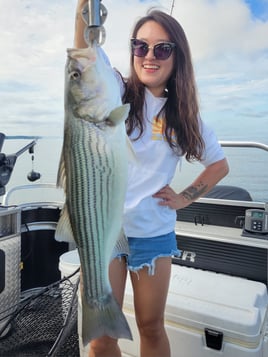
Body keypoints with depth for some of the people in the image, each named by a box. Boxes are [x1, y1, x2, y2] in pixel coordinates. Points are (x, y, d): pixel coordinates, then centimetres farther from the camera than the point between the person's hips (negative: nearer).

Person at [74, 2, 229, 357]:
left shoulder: (184, 115, 5)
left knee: (152, 327, 18)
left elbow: (220, 164, 15)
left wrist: (185, 197, 4)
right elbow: (85, 49, -22)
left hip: (155, 234, 3)